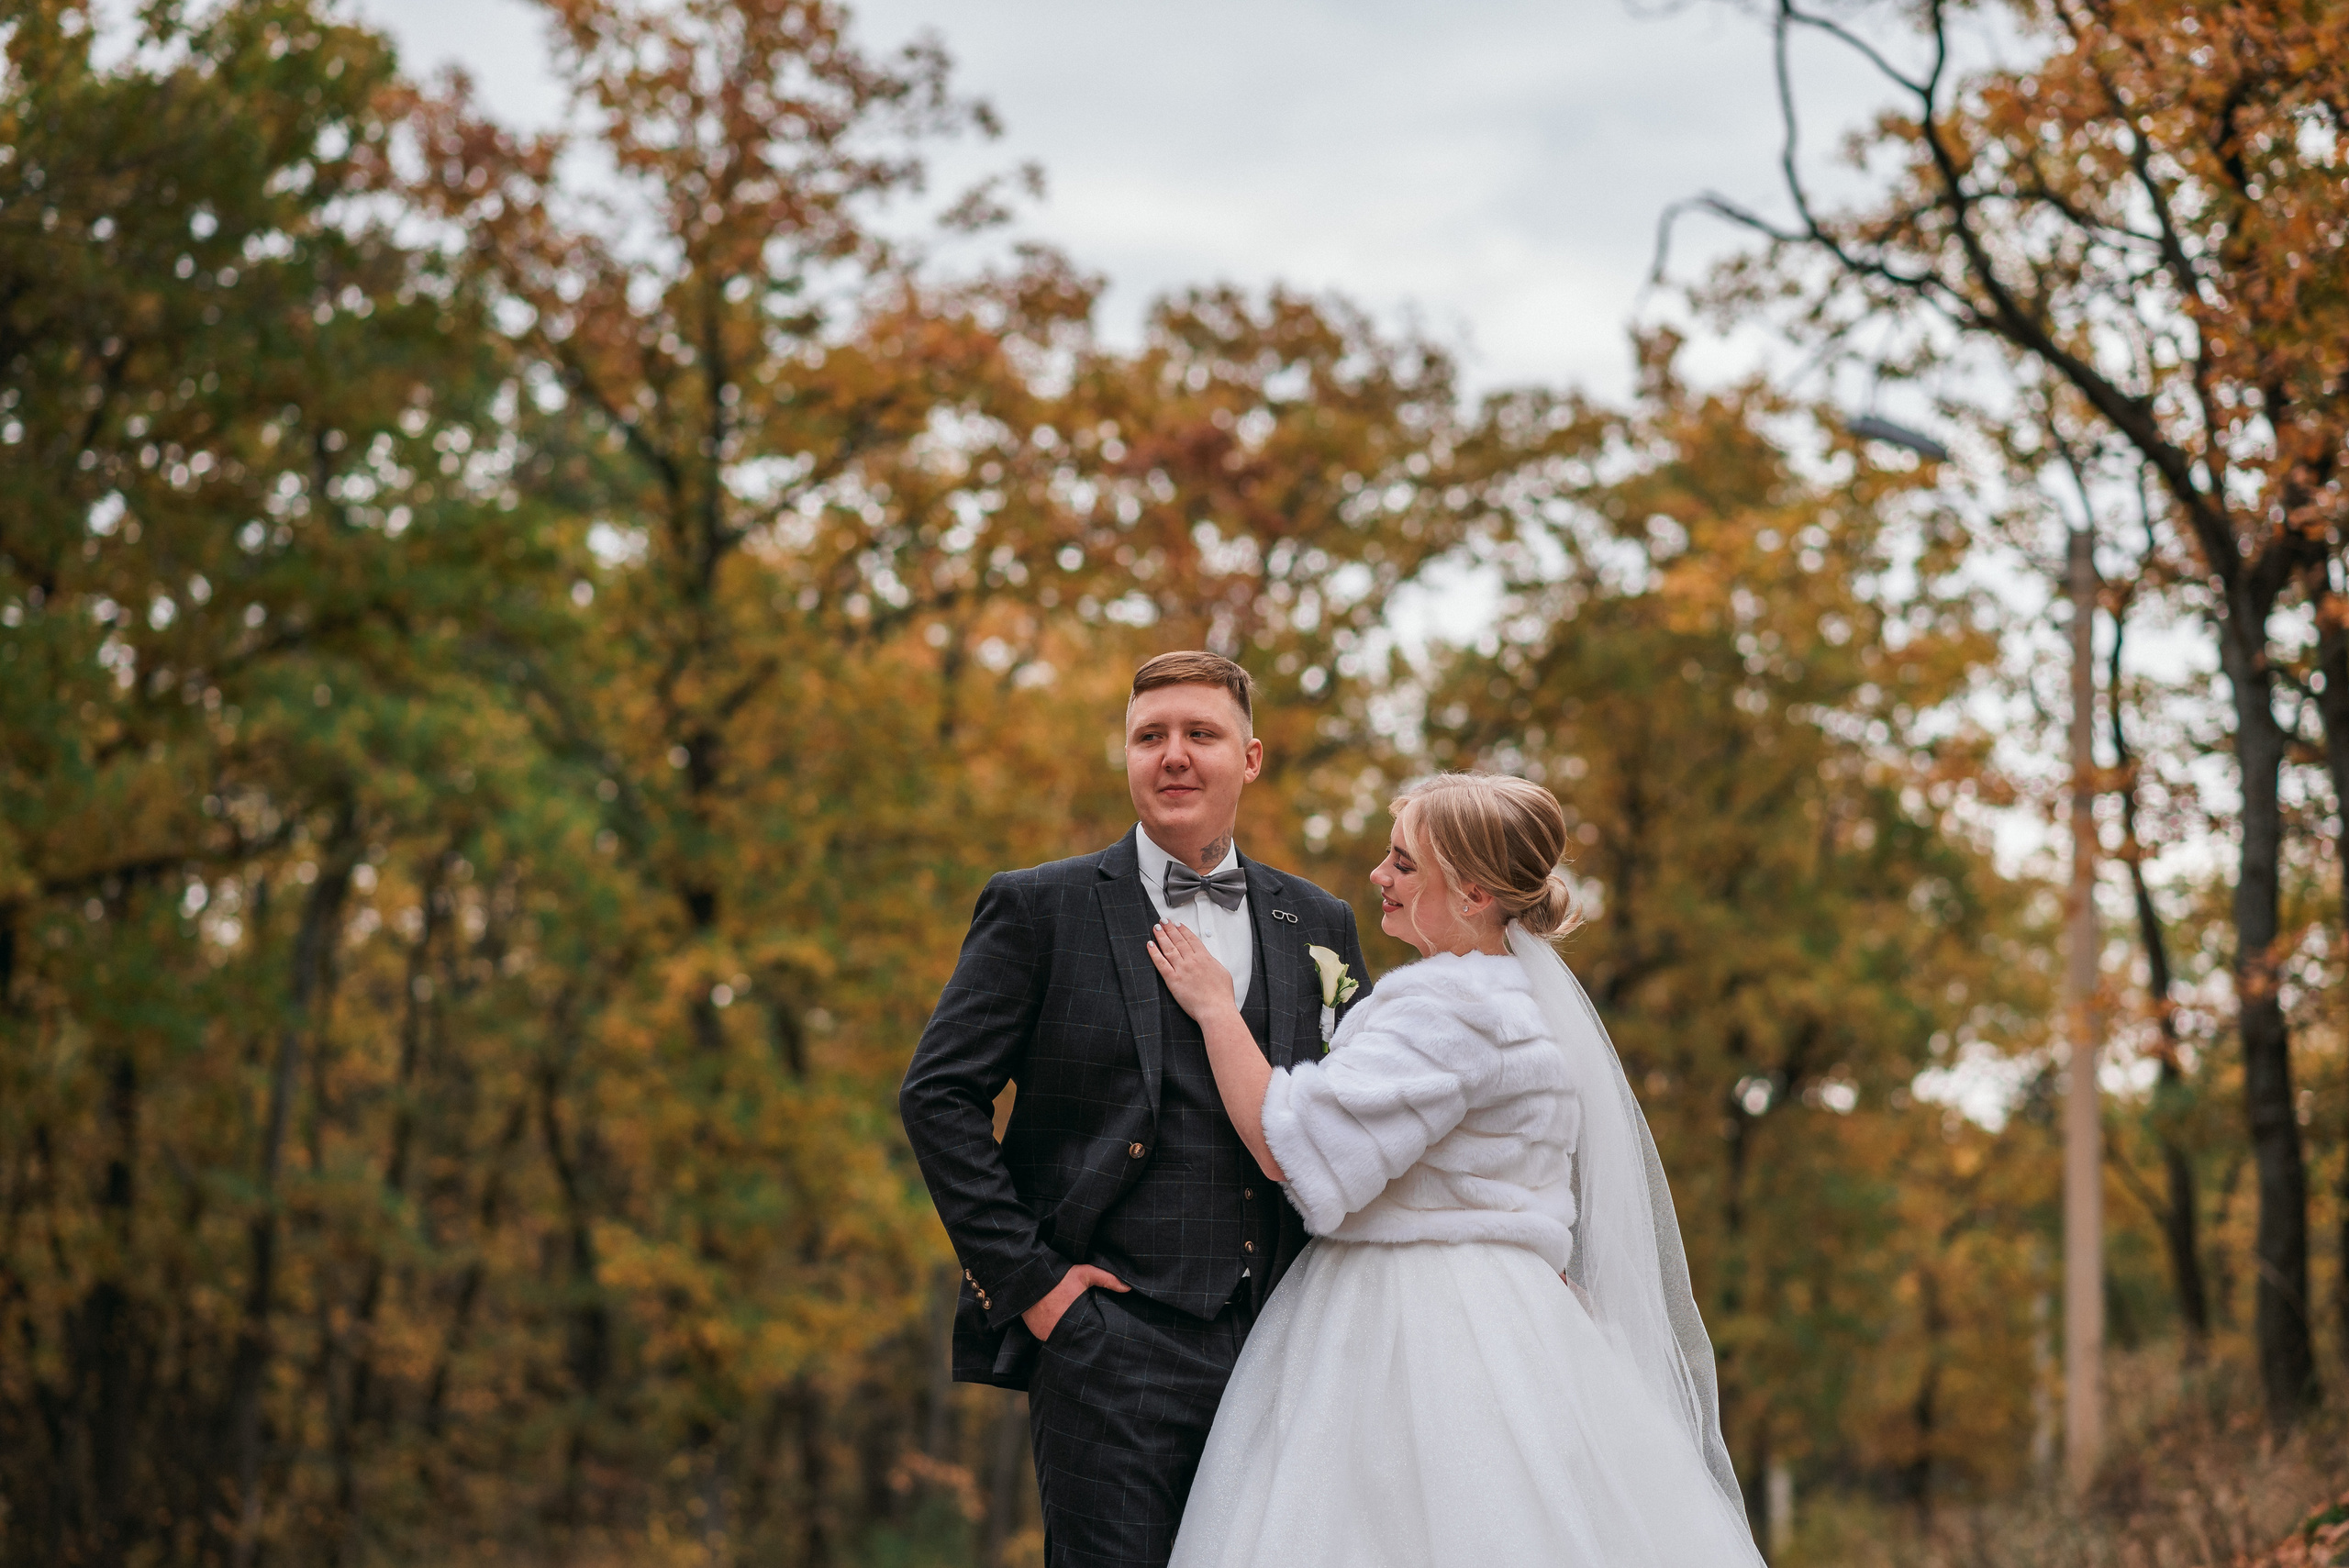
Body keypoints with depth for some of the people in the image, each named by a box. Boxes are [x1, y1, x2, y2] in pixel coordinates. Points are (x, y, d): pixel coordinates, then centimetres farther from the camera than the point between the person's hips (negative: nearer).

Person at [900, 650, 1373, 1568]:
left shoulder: (1319, 927, 13)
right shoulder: (1039, 909, 2)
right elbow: (938, 1096, -2)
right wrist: (1028, 1279, -8)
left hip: (1280, 1346, 4)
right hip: (1111, 1348, -4)